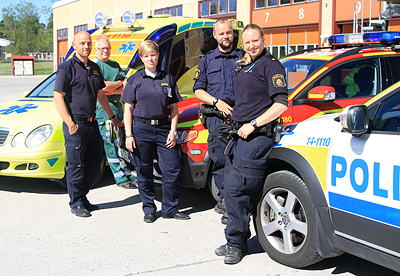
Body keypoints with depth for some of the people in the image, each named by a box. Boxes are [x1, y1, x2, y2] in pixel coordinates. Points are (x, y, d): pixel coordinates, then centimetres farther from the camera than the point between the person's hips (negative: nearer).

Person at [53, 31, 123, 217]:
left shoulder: (95, 68, 14)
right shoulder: (67, 68, -8)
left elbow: (101, 95, 23)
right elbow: (58, 98, -13)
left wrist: (112, 117, 23)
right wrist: (70, 123, -21)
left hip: (92, 123, 7)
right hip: (76, 124, -7)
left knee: (94, 163, 11)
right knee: (76, 165, 0)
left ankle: (82, 197, 26)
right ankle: (76, 204, 11)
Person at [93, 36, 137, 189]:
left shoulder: (115, 65, 18)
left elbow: (127, 86, 9)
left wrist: (113, 91, -10)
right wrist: (119, 83, -3)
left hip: (117, 105, 7)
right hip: (103, 107, -7)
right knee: (110, 143, -5)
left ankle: (128, 174, 15)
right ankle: (120, 178, -2)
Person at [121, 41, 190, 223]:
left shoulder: (168, 78, 9)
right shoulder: (135, 80, 4)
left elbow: (174, 107, 10)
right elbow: (128, 108, 2)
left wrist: (173, 131, 0)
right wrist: (129, 135, -5)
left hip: (163, 128, 2)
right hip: (141, 129, -1)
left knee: (172, 169, -3)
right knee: (144, 172, 4)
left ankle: (170, 209, 11)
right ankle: (149, 209, 19)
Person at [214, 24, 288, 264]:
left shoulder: (271, 65, -8)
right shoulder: (246, 66, 20)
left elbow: (281, 104, -17)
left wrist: (253, 124, -18)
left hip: (257, 137, -9)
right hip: (241, 134, 9)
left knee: (237, 189, -12)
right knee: (231, 188, 11)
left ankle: (236, 242, 0)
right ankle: (236, 240, 21)